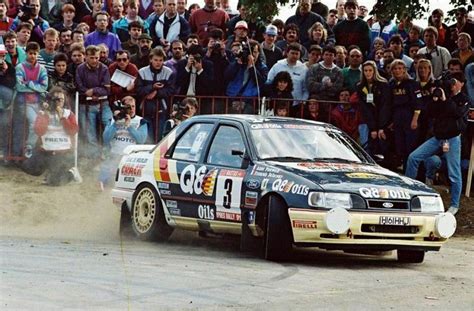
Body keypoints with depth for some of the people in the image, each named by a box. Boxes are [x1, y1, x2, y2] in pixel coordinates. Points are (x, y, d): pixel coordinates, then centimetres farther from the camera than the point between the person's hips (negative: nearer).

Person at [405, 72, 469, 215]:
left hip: (452, 139, -5)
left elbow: (458, 113, -22)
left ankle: (454, 205, 8)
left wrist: (445, 100, -22)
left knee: (454, 174, -3)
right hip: (437, 137, 5)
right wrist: (435, 99, -7)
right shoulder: (443, 95, 10)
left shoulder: (464, 100, -2)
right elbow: (430, 113, 7)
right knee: (413, 157, -3)